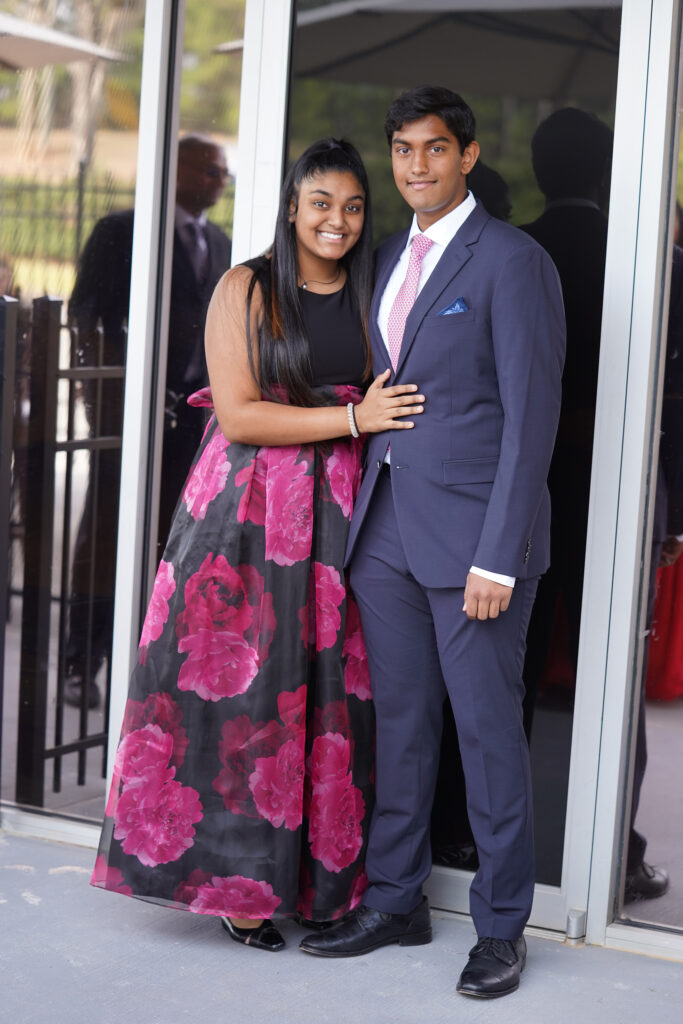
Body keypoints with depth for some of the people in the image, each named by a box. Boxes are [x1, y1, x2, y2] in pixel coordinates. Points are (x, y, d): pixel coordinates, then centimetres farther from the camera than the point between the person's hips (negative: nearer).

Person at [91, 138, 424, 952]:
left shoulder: (368, 296, 11)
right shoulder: (247, 289, -2)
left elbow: (389, 410, 15)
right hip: (246, 511, -4)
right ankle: (233, 879, 8)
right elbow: (238, 413, -10)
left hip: (337, 515, 4)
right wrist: (352, 418, -14)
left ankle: (315, 874, 12)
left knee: (326, 690, 3)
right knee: (237, 687, -3)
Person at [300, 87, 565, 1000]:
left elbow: (530, 416, -13)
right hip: (387, 528, 7)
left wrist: (498, 556, -17)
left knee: (487, 728, 2)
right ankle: (395, 900, 25)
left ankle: (502, 925, 14)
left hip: (473, 532, -6)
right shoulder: (391, 259, 15)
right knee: (400, 721, 13)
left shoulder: (513, 261, -8)